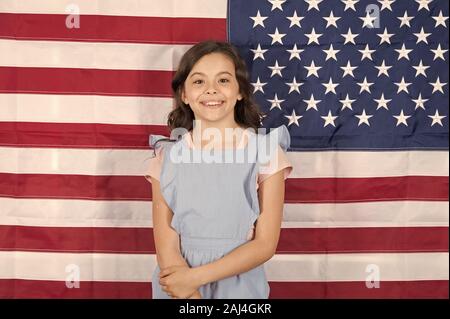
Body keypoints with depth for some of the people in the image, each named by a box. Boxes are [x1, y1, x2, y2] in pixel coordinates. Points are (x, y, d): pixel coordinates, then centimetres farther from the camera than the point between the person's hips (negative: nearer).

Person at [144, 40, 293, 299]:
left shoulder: (266, 152, -10)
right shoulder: (168, 157, -7)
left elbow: (266, 244, -11)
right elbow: (166, 248, -9)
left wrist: (197, 276, -17)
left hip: (239, 284, -1)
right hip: (178, 285, 1)